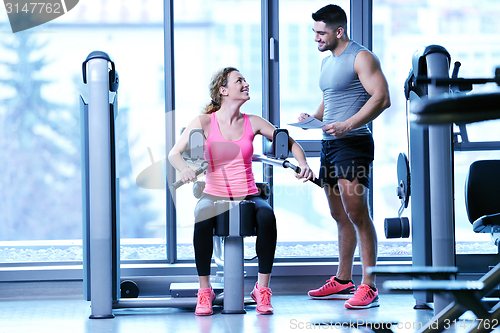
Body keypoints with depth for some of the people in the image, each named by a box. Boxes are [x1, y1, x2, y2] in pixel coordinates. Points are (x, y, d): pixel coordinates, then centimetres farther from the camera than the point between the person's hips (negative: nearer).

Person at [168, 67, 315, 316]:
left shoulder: (253, 123, 7)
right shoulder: (204, 123, 0)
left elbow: (291, 144, 16)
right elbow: (174, 153, -7)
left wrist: (302, 164, -5)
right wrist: (184, 169, -31)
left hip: (247, 195, 2)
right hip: (214, 195, -2)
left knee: (267, 216, -34)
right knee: (202, 219, -37)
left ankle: (262, 288, -19)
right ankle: (204, 291, -20)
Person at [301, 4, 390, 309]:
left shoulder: (361, 57, -9)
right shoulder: (327, 62, 19)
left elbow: (382, 98, -18)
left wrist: (347, 125, -24)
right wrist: (314, 118, 9)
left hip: (353, 144, -9)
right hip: (328, 145, 9)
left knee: (357, 213, -14)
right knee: (340, 216, 14)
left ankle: (369, 287, -14)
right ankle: (343, 282, 22)